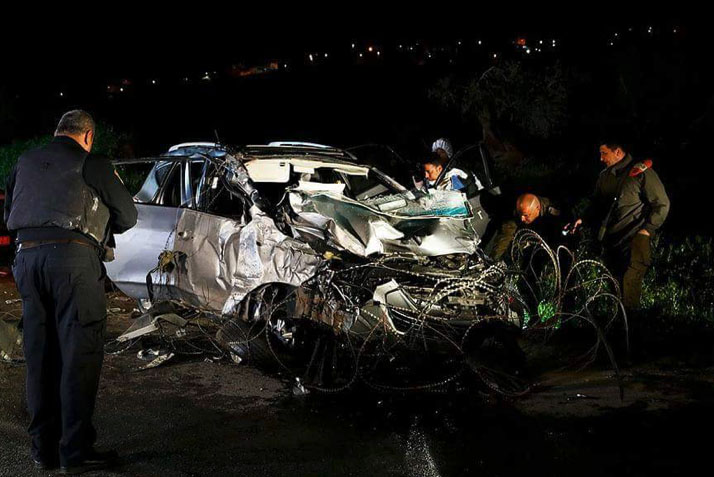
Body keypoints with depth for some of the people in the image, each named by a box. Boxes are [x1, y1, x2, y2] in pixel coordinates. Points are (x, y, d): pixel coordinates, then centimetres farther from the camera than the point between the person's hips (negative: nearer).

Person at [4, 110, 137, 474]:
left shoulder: (26, 162, 18)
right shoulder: (92, 165, 3)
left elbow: (9, 213, 27)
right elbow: (127, 216, 10)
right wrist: (97, 225, 29)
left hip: (27, 256, 6)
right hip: (73, 256, -5)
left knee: (39, 355, 11)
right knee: (79, 355, -2)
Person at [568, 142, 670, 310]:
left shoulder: (642, 172, -6)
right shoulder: (605, 176, 16)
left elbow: (662, 204, -6)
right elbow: (597, 205, 26)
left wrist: (647, 230, -14)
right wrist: (583, 220, 8)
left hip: (633, 242, -7)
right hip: (610, 242, 7)